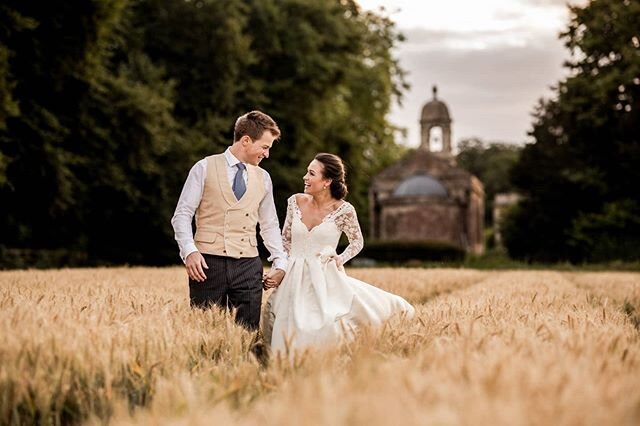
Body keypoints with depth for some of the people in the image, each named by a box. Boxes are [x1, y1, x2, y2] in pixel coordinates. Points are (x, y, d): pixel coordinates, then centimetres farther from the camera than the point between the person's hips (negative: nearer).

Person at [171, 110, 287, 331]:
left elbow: (269, 225, 20)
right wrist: (189, 251, -15)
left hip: (248, 265, 3)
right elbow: (182, 215, -1)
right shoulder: (205, 168, 2)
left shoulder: (263, 178, 13)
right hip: (208, 263, -3)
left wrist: (280, 263, 12)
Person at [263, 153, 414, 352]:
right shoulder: (295, 201, 0)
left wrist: (340, 259, -9)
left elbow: (357, 241, 7)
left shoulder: (343, 210, -9)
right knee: (293, 337, 5)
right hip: (295, 280, 3)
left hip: (326, 281, -3)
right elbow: (285, 240, 10)